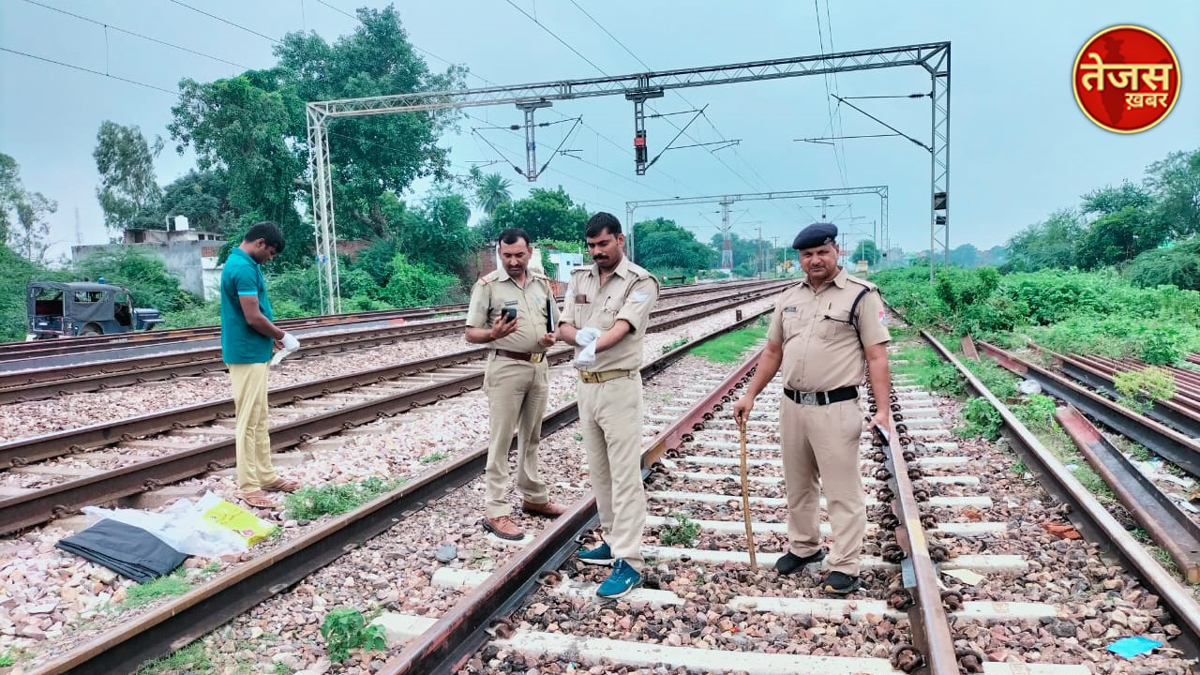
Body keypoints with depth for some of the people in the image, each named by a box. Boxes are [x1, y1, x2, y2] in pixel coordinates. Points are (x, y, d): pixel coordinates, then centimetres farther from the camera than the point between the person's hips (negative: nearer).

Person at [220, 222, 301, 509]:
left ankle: (266, 476, 24)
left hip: (252, 352, 10)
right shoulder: (244, 268, -19)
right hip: (247, 355, -10)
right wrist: (282, 336, -8)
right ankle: (248, 487, 3)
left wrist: (274, 335, 11)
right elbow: (253, 317, -22)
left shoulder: (241, 263, 13)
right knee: (249, 421, -4)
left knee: (260, 419, 15)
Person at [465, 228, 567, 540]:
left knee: (531, 436, 16)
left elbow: (553, 323, 17)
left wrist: (552, 337, -5)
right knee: (501, 440, -3)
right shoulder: (487, 285, -8)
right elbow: (471, 334, -9)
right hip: (506, 368, -5)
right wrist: (494, 334, -29)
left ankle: (534, 498, 29)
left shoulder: (542, 283, 8)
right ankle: (495, 512, 1)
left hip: (539, 367, 6)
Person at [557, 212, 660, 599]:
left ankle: (628, 562, -3)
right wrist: (581, 336, -19)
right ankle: (612, 541, 28)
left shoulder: (640, 282, -9)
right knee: (598, 470, 15)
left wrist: (595, 347, -41)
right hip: (586, 385, 7)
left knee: (625, 475, -6)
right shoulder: (579, 278, 10)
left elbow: (623, 326, -23)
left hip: (619, 386, -7)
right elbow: (563, 327, 4)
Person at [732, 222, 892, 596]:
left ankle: (845, 567, 13)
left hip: (835, 409, -6)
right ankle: (803, 547, 36)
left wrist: (883, 411, -17)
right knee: (797, 485, 19)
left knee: (843, 492, 3)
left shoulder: (861, 295, -8)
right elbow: (773, 352, 16)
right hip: (792, 406, 6)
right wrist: (750, 396, 13)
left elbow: (877, 357, -11)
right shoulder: (789, 297, 10)